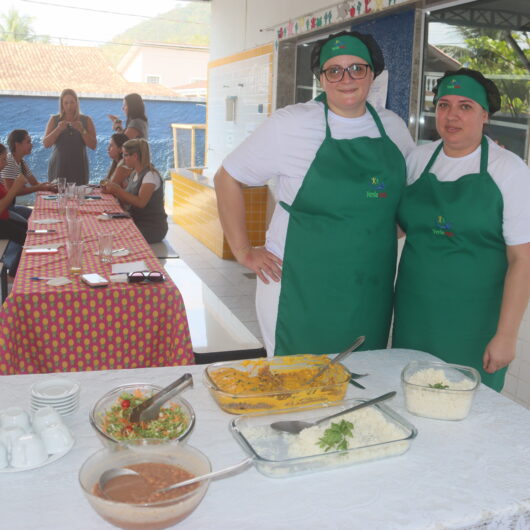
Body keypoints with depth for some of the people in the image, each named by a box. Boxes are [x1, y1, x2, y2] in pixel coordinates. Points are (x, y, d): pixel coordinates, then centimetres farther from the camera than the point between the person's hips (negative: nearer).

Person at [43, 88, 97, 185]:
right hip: (58, 166, 0)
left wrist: (82, 130, -13)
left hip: (79, 168, 0)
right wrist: (58, 129, -13)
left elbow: (93, 146, 0)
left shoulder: (86, 120, 7)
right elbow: (46, 144, 0)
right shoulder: (54, 120, 9)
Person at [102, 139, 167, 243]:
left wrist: (118, 190, -20)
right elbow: (128, 201, 12)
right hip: (136, 222, 8)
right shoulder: (134, 174, 12)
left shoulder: (150, 175, -14)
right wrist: (113, 191, -3)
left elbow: (140, 202, -23)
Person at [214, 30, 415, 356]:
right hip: (302, 295, -4)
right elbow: (227, 178, -3)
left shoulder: (393, 126, 5)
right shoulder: (291, 124, -9)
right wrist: (243, 251, -7)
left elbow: (413, 188, 23)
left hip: (371, 293, 5)